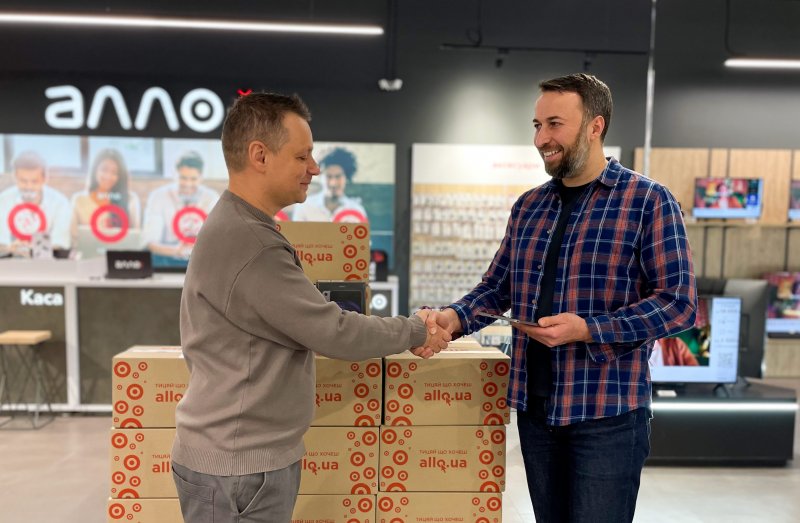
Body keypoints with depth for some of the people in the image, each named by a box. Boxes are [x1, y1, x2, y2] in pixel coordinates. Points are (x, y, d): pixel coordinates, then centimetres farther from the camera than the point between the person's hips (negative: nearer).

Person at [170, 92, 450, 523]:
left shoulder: (241, 228, 9)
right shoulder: (246, 241, -25)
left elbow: (312, 320, 11)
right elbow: (334, 333, -21)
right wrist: (416, 331, -6)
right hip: (238, 466, -9)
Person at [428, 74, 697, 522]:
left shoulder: (649, 200, -7)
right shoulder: (528, 206, 9)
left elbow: (678, 302, -11)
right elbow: (498, 286, 12)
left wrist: (587, 330, -22)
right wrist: (455, 317, -7)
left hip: (607, 413, -5)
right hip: (534, 407, 5)